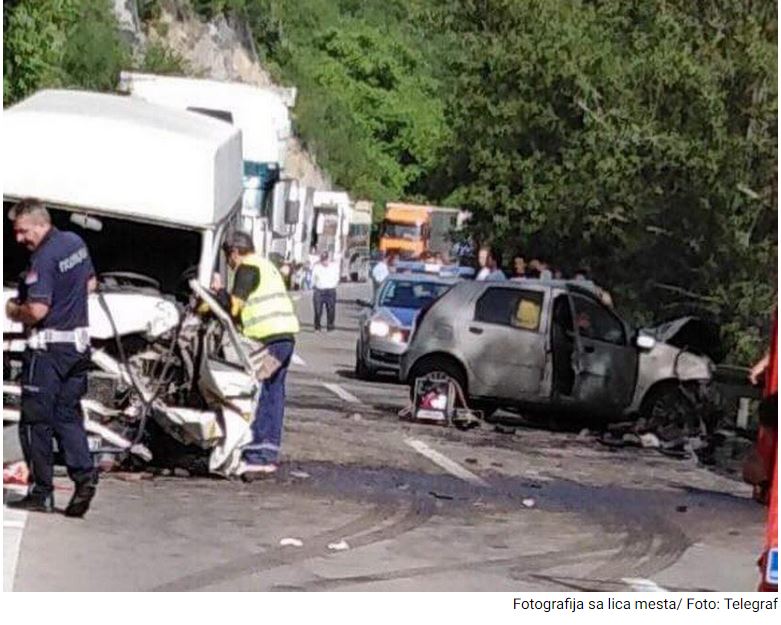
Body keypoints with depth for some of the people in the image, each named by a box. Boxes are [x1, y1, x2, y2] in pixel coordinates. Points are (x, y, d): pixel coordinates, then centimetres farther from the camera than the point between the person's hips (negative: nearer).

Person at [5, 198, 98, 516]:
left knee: (36, 421, 2)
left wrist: (14, 311, -7)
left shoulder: (43, 258, -20)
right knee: (68, 416, 13)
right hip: (79, 342, 8)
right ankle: (84, 474, -3)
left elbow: (37, 311, -26)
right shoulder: (76, 242, 7)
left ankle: (41, 493, 5)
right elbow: (90, 284, 20)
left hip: (48, 346, -8)